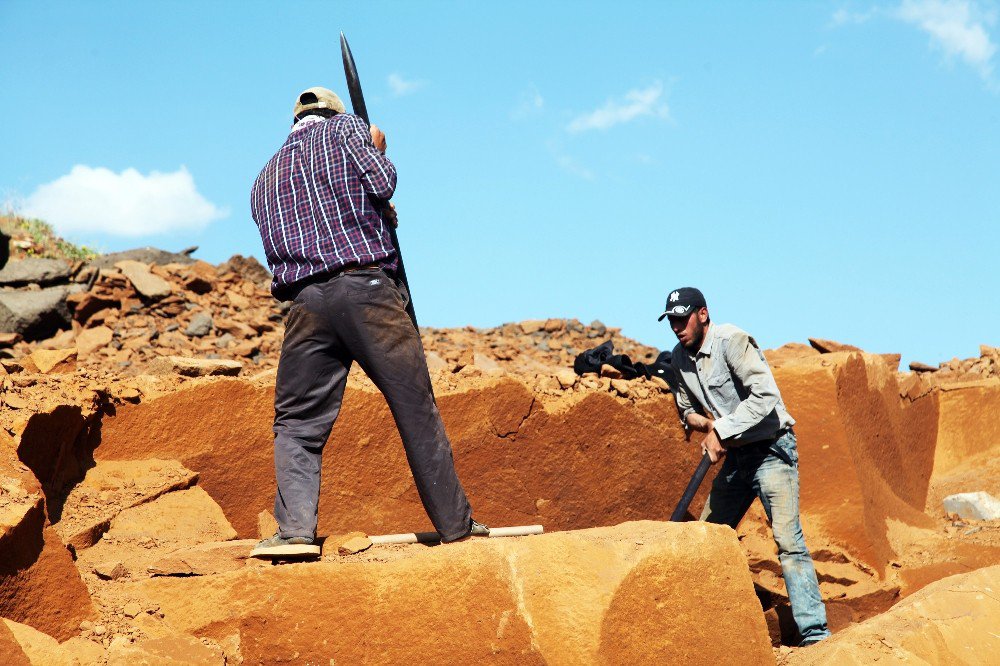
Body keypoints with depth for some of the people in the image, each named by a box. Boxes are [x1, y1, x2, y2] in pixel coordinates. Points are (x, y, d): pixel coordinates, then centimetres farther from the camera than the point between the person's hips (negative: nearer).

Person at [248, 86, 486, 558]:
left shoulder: (265, 179, 25)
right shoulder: (345, 126, 12)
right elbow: (382, 183, -3)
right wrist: (377, 150, 20)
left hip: (306, 301, 3)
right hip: (368, 287, -3)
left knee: (297, 424, 8)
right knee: (417, 409, 4)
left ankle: (295, 529, -9)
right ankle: (455, 525, 9)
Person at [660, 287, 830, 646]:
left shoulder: (731, 341, -17)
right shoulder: (679, 358, 6)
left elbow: (764, 395, -28)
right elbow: (686, 409, 17)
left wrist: (722, 431, -25)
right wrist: (708, 424, -6)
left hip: (771, 450, -8)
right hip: (736, 456, 8)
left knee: (787, 538, -17)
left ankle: (814, 633, -18)